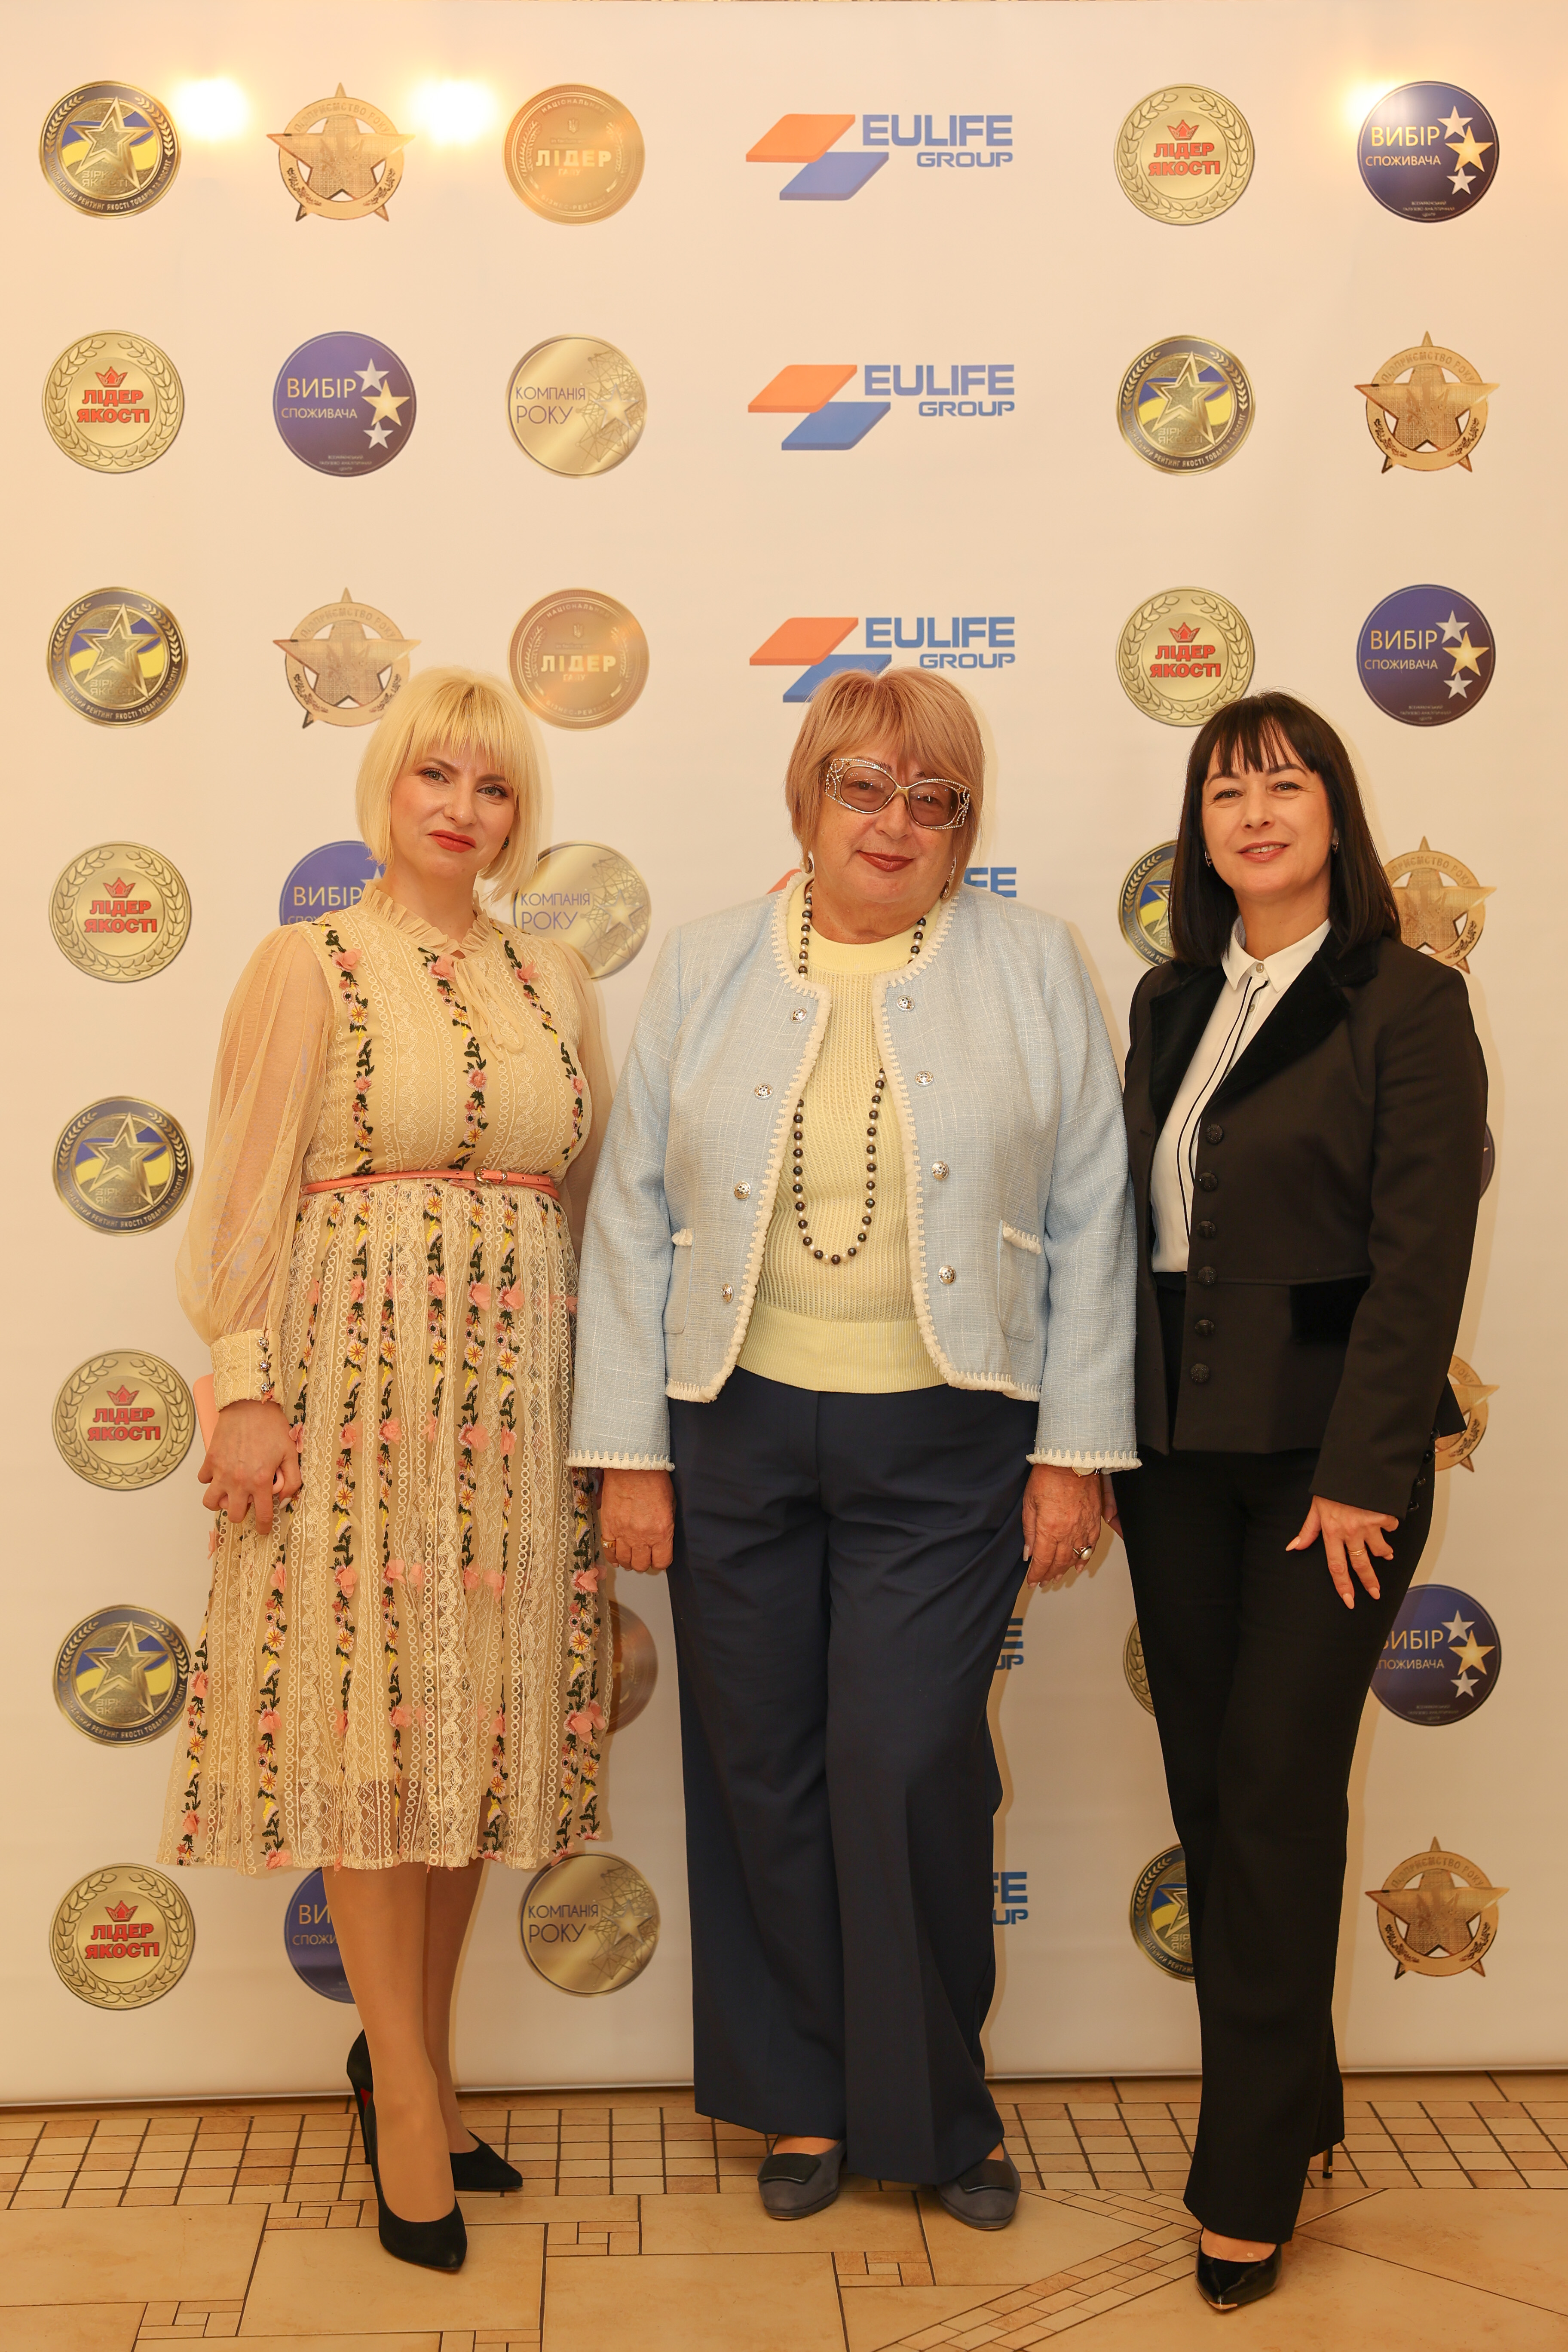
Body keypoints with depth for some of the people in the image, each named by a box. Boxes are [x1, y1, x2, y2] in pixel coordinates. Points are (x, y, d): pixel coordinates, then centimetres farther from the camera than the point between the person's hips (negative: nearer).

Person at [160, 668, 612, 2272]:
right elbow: (246, 1194, -5)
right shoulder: (308, 966, -1)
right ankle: (406, 2089, 12)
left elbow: (587, 1195, 14)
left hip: (515, 1400, 5)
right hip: (358, 1385, -4)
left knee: (479, 1719, 9)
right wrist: (243, 1390, -12)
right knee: (370, 1718, -1)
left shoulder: (557, 985, 12)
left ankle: (411, 2051, 26)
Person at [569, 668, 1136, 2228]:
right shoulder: (703, 970, 6)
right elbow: (633, 1218, 5)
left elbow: (1090, 1221, 3)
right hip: (736, 1436, 2)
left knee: (909, 1771, -4)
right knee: (764, 1774, 8)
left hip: (944, 1447, -1)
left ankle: (935, 2103, 20)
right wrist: (629, 1452, 1)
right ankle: (804, 2097, 28)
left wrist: (1074, 1449, -2)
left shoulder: (1034, 968, 4)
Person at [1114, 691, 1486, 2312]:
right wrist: (1115, 1435, 6)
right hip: (1177, 1446, 6)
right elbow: (1138, 1224, 11)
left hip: (1322, 1448, -6)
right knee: (1205, 1785, 12)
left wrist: (1358, 1478, -16)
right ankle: (1290, 2097, 30)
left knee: (1278, 1791, -2)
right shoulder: (1171, 1001, 11)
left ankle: (1250, 2179, 11)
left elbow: (1419, 1261, -12)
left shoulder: (1407, 1005, -7)